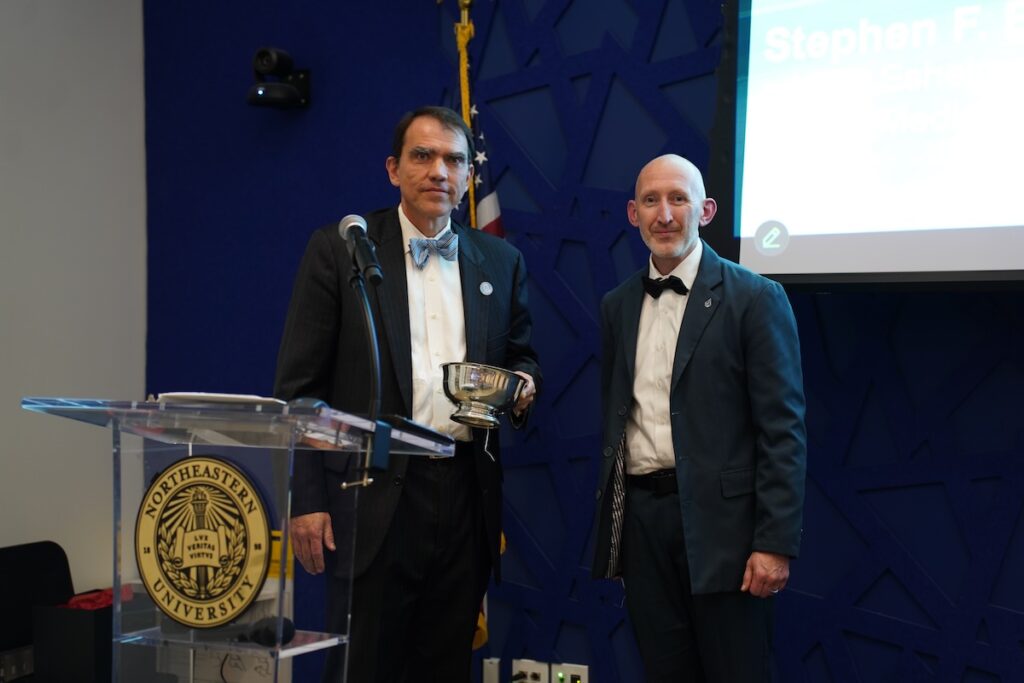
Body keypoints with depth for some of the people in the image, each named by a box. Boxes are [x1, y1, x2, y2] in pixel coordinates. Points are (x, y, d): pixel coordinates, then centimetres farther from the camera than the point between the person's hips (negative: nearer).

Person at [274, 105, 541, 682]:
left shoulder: (501, 261, 11)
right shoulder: (339, 250, 0)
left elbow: (522, 356, 21)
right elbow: (300, 386, -2)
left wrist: (523, 384, -4)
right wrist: (305, 499, -9)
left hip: (466, 493, 4)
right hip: (375, 495, -3)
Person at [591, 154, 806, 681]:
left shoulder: (754, 298, -5)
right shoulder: (617, 306, 12)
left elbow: (783, 430, -9)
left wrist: (776, 542, -14)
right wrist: (610, 515, 15)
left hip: (719, 518, -5)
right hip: (638, 516, 5)